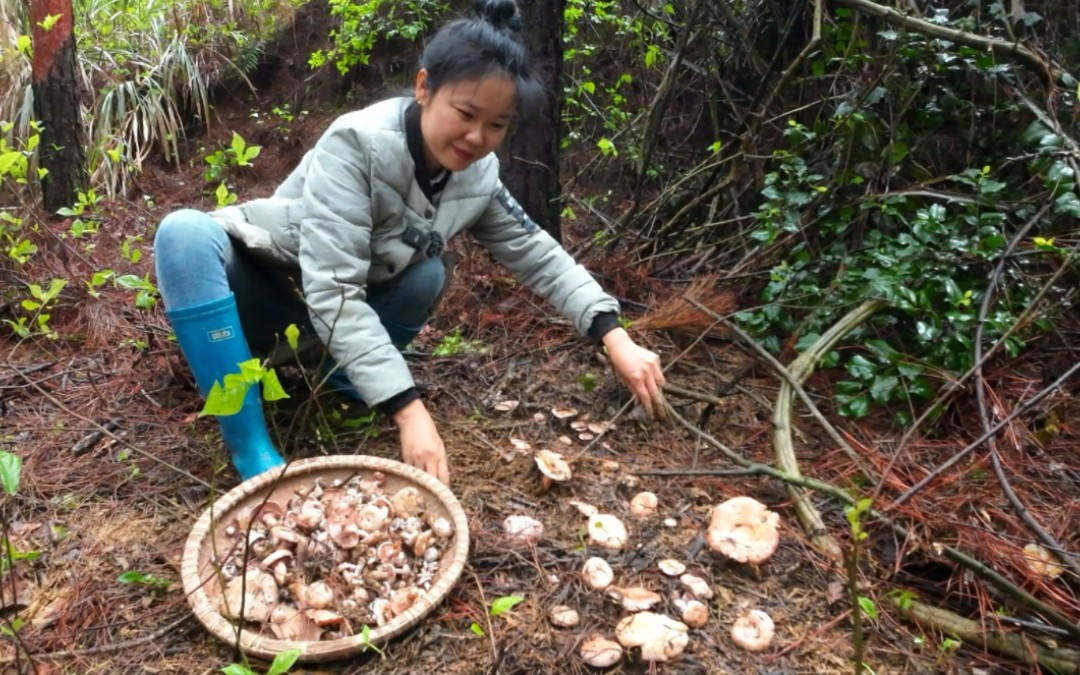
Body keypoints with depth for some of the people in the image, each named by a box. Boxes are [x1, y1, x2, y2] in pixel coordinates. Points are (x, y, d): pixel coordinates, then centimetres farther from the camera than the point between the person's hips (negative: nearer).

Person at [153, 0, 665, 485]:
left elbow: (539, 255, -3)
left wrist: (615, 338, -17)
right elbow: (333, 293, -36)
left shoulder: (478, 177, -11)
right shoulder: (357, 143, -30)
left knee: (427, 276, -24)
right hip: (255, 287, -4)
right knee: (185, 235, -37)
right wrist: (409, 410, -42)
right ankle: (252, 451, -33)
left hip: (327, 306, 4)